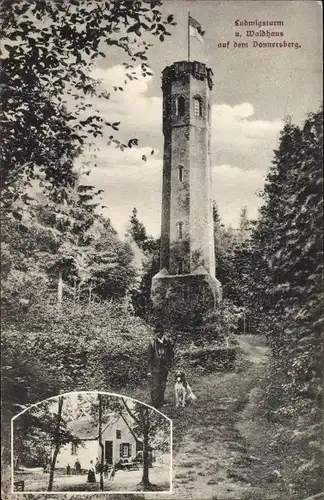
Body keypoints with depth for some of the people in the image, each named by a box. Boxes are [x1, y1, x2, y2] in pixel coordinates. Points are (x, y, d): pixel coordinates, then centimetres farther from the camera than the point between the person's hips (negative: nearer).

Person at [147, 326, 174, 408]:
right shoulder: (152, 343, -8)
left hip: (164, 368, 4)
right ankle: (155, 404, -1)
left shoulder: (167, 343, 2)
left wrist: (169, 366, 4)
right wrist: (149, 371, -9)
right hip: (155, 368, -4)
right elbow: (149, 357, -6)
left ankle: (161, 402, 23)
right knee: (155, 386, -6)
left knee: (163, 386, 12)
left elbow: (171, 354, 13)